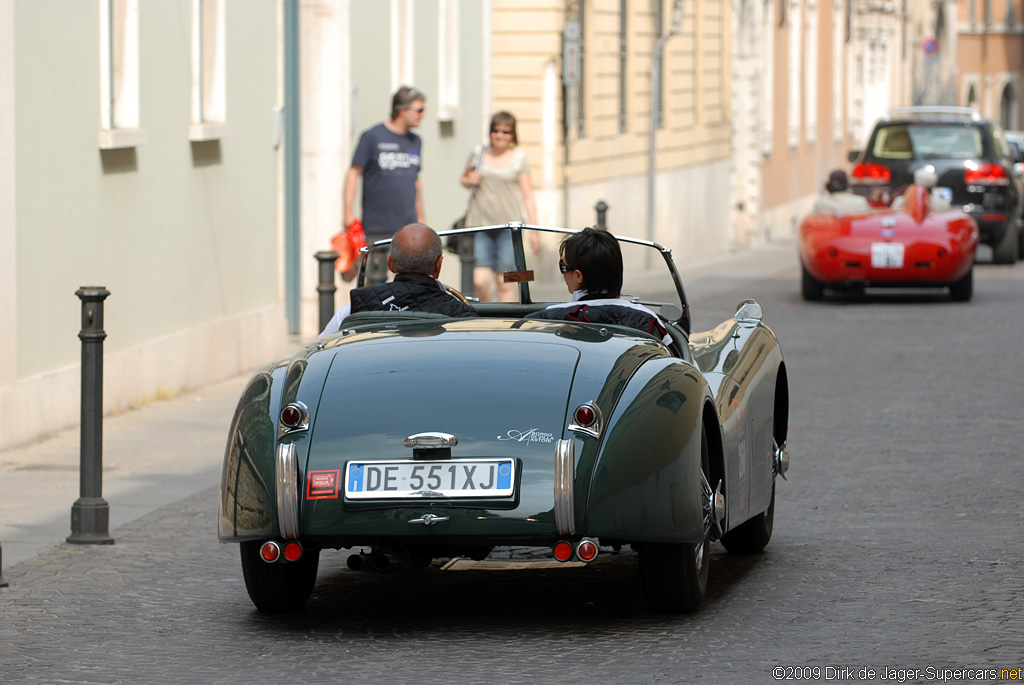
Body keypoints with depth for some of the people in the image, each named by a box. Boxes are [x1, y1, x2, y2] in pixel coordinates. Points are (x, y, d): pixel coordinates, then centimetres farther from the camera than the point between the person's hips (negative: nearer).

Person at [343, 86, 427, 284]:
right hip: (378, 228, -5)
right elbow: (353, 173, -3)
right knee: (376, 278, -1)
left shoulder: (415, 141, 13)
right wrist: (349, 213, -9)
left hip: (408, 226, 5)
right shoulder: (372, 137, -4)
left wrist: (421, 217, 23)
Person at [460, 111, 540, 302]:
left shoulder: (519, 159, 5)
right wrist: (470, 181, -1)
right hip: (481, 224, 1)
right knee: (480, 280, -9)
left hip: (509, 226, -1)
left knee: (505, 282, -2)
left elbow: (528, 196, 4)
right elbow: (464, 179, 24)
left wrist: (533, 230, -3)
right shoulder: (478, 153, 9)